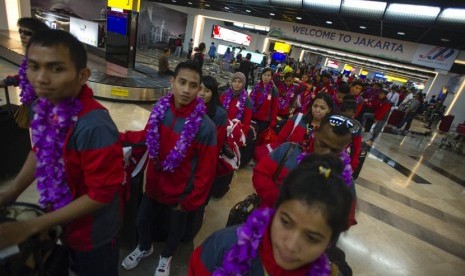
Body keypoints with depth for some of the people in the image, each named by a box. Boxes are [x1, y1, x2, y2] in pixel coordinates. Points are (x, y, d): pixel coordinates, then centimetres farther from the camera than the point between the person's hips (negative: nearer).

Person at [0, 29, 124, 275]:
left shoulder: (94, 126, -35)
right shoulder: (47, 106, -12)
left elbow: (101, 194, -27)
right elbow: (40, 151, 6)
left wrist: (29, 227, -19)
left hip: (93, 230, -6)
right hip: (66, 220, 6)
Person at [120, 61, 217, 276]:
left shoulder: (205, 127, -28)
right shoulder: (160, 109, -14)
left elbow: (206, 171, -19)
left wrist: (190, 202, -11)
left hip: (180, 192, -4)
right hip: (154, 184, 4)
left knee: (175, 229, 23)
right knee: (141, 221, 25)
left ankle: (166, 257, 58)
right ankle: (145, 248, 61)